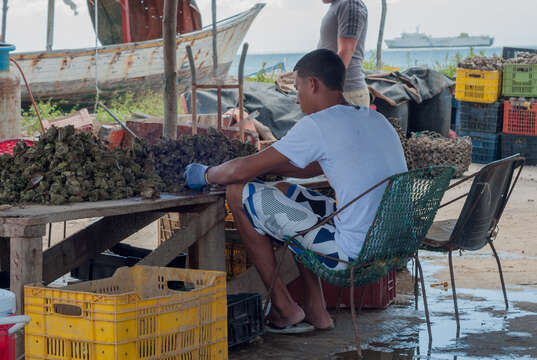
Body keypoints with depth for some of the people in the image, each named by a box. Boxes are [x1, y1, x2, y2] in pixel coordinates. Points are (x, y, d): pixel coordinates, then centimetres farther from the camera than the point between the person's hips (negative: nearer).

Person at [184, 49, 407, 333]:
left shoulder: (318, 125, -11)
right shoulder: (376, 119, 14)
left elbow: (241, 171, -6)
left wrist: (206, 175, 14)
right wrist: (265, 167, 31)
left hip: (353, 254, -9)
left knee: (239, 194, -1)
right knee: (285, 192, 26)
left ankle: (284, 308, 10)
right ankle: (316, 310, 23)